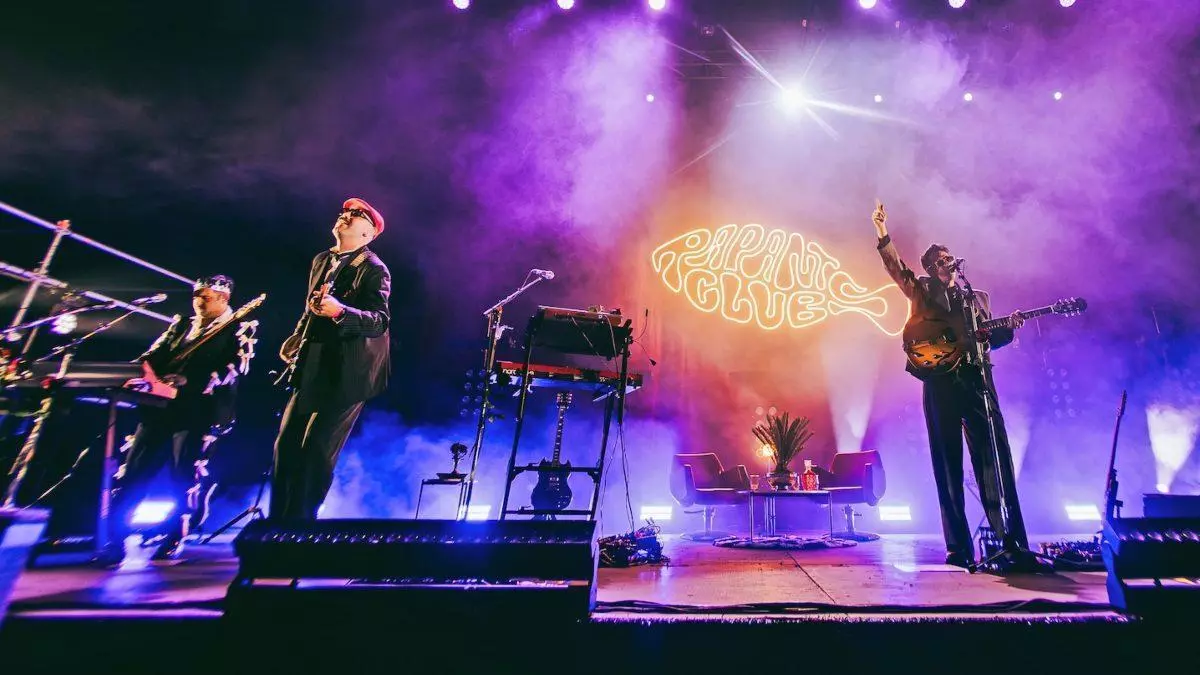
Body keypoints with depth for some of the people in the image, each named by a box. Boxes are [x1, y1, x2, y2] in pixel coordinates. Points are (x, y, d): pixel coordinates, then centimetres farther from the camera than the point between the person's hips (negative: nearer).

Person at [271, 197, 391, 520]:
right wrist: (296, 337, 16)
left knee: (317, 450, -4)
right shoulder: (321, 260, 13)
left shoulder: (374, 269, -12)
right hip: (311, 367, 8)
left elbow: (381, 320, -24)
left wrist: (340, 311, -38)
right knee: (286, 445, 11)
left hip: (346, 372, -8)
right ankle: (278, 520, 27)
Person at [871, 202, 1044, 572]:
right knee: (948, 465, -2)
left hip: (977, 379, 3)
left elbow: (991, 339, 20)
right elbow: (894, 265, 2)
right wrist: (882, 230, -6)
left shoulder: (978, 297, 23)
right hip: (940, 382, -2)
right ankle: (958, 548, 3)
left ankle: (1012, 543, 1)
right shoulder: (921, 291, 14)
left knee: (995, 460, -4)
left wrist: (1009, 327, 1)